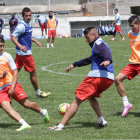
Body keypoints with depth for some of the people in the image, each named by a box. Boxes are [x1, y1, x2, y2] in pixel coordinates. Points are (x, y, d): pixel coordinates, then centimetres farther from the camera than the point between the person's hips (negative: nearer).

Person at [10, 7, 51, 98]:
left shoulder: (29, 24, 11)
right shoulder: (22, 26, -18)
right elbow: (12, 37, -21)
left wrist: (35, 41, 15)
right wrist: (20, 46, -32)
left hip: (20, 53, 9)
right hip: (25, 53, -9)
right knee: (33, 72, 3)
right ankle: (38, 93, 15)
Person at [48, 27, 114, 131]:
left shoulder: (98, 43, -1)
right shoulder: (99, 44, 30)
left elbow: (105, 51, -25)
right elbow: (90, 60, 46)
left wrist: (107, 60, -47)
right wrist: (74, 65, 54)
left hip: (97, 76, -9)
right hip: (109, 78, 10)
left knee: (77, 100, -5)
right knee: (91, 97, 33)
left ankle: (61, 125, -6)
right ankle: (101, 120, 15)